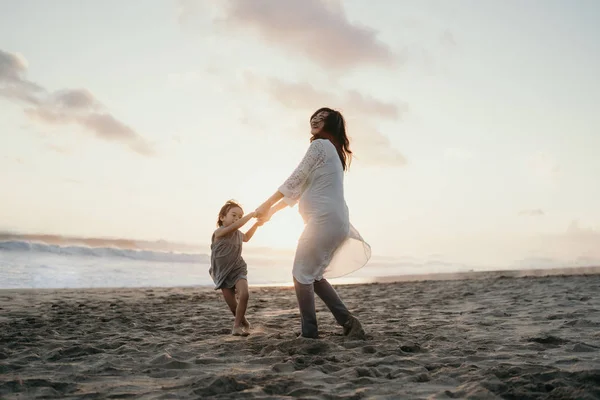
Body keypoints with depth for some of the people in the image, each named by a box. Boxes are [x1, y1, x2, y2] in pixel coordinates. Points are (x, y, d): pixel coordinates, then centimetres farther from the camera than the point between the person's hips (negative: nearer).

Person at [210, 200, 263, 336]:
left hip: (238, 270, 4)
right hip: (222, 273, -3)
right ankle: (244, 323, 21)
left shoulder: (237, 234, 3)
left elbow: (246, 237, 29)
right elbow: (235, 226, -36)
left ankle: (237, 325, -7)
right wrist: (251, 215, -33)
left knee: (244, 294, -22)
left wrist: (256, 224, 18)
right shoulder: (219, 232, -17)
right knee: (232, 305, -6)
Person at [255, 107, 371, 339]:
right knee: (314, 276, 15)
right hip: (335, 222, 9)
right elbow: (301, 189, 25)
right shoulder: (333, 153, 27)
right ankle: (348, 321, 8)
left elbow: (295, 181, -6)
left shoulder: (320, 145, -3)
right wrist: (273, 211, 23)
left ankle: (309, 333, 1)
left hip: (325, 221, -9)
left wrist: (267, 205, 1)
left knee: (302, 275, -2)